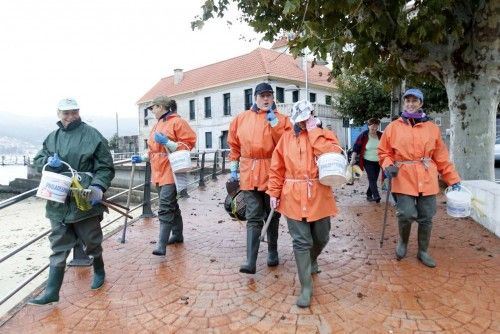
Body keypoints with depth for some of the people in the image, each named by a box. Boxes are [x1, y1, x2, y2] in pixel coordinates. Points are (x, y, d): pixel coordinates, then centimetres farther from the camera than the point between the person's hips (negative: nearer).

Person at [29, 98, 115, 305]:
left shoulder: (92, 136, -7)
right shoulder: (52, 138, 10)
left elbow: (106, 167, -8)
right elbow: (37, 161, 16)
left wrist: (98, 187, -24)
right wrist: (48, 161, -8)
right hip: (58, 203, 4)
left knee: (92, 241, 13)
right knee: (58, 247, 9)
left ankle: (99, 271, 38)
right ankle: (51, 292, 16)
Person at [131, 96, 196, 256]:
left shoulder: (177, 122, -8)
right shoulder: (157, 125, 18)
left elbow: (188, 144, -14)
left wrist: (166, 142, -21)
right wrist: (142, 158, 11)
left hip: (170, 172, -9)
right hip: (159, 172, 9)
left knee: (165, 208, -13)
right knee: (171, 205, 18)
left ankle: (161, 245, -13)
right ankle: (177, 235, 31)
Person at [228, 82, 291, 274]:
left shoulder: (281, 119, 2)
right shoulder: (241, 119, 7)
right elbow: (234, 145, 14)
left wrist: (275, 124, -15)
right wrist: (234, 166, 11)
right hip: (249, 174, 1)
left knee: (272, 215, 14)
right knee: (253, 218, -3)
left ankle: (272, 251, 32)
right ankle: (250, 261, -4)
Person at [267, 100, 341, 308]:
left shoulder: (325, 135, 3)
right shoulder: (287, 138, 5)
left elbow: (332, 156, -19)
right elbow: (277, 168, 6)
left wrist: (314, 132, -13)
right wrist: (274, 192, 2)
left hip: (319, 196, 1)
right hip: (294, 197, -1)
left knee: (321, 238, 15)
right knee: (301, 241, -2)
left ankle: (312, 259, 49)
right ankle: (306, 288, 8)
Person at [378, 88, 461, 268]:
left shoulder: (432, 128, 7)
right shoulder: (393, 127, 2)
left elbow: (441, 157, 9)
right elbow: (384, 152, 7)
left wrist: (453, 179, 8)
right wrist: (388, 166, -13)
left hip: (427, 180, 3)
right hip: (403, 179, -2)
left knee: (426, 218, 9)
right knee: (407, 214, -13)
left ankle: (423, 251, 29)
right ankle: (403, 241, 18)